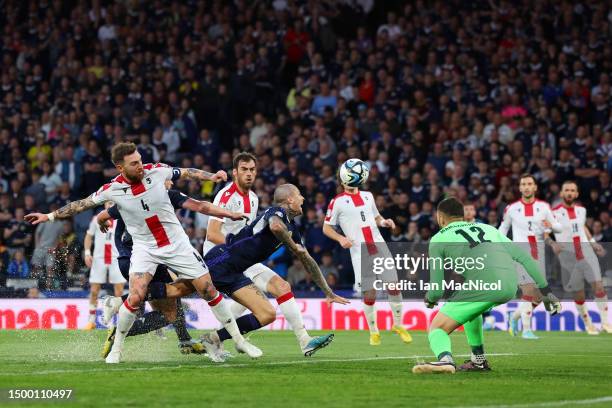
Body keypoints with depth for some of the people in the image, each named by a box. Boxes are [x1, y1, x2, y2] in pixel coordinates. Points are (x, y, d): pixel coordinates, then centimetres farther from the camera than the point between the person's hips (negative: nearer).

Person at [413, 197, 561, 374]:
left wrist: (430, 298, 35)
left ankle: (445, 359, -29)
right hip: (510, 286, 6)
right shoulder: (487, 228, 31)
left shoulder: (438, 239, 16)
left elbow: (437, 288, 12)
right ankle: (478, 360, 35)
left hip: (482, 286, -6)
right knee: (471, 309, 37)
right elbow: (523, 256, 24)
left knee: (437, 328, 3)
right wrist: (545, 289, 25)